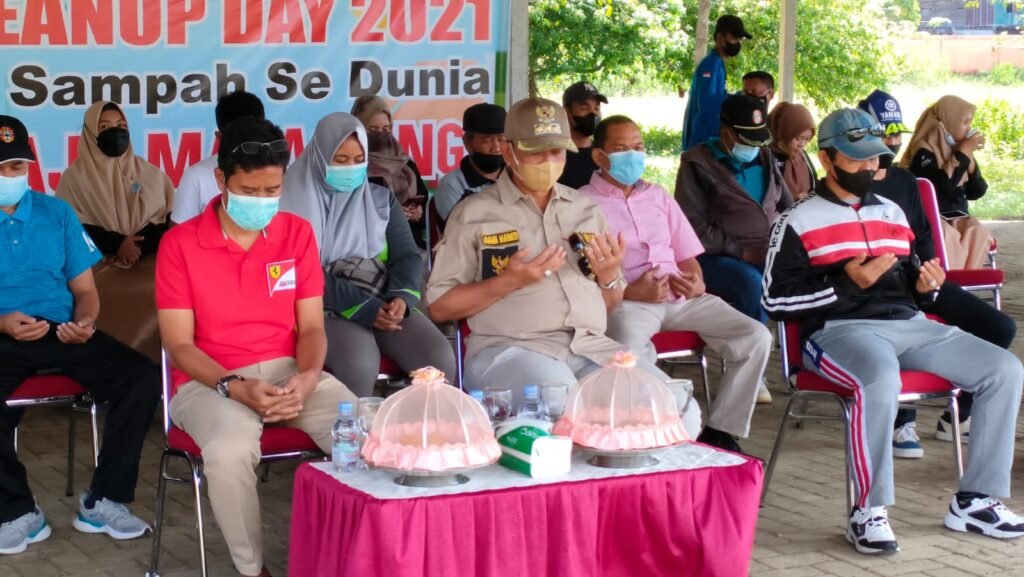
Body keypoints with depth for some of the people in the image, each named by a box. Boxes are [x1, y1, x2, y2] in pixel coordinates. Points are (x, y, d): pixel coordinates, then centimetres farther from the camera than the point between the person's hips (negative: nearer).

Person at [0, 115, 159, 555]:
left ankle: (103, 501, -10)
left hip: (63, 333, 3)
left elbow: (85, 288, 12)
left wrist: (84, 321, -10)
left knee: (143, 377, -21)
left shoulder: (57, 213, 11)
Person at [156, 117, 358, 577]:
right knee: (229, 450, -37)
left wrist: (308, 377, -16)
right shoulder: (180, 244, -5)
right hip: (209, 380, -3)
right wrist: (236, 388, -21)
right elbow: (179, 345, -6)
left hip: (289, 372, 3)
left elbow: (311, 327, 6)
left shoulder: (298, 233, 6)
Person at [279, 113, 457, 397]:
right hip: (330, 309, -4)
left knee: (440, 360, -24)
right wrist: (362, 307, -17)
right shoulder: (299, 204, 2)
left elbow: (408, 255, 8)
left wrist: (400, 297, -15)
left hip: (386, 303, 4)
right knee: (360, 364, -36)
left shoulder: (382, 199, 17)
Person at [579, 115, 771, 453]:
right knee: (631, 352, -41)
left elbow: (687, 256, 26)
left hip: (682, 297, 6)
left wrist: (695, 281, 2)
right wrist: (630, 291, -17)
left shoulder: (658, 197, 25)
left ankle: (720, 433, -7)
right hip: (626, 301, -6)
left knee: (756, 337, -15)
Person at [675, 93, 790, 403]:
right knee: (752, 282, -37)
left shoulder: (765, 159, 18)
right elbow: (694, 225, -8)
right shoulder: (698, 164, 0)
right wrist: (741, 251, -16)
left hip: (769, 254, 5)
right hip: (718, 258, -5)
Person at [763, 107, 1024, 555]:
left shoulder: (892, 213, 21)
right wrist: (847, 283, -15)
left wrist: (925, 285, 4)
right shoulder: (799, 222, 2)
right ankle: (868, 512, -26)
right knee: (881, 378, -41)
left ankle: (974, 501, -3)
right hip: (840, 329, -7)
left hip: (908, 324, 7)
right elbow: (776, 299, -6)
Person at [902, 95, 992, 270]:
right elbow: (943, 185, -24)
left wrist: (970, 161, -4)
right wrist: (964, 152, -17)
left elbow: (975, 193, 11)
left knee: (978, 232, -25)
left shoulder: (958, 150, 12)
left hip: (956, 216, 6)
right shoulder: (924, 152, -9)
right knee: (949, 236, -36)